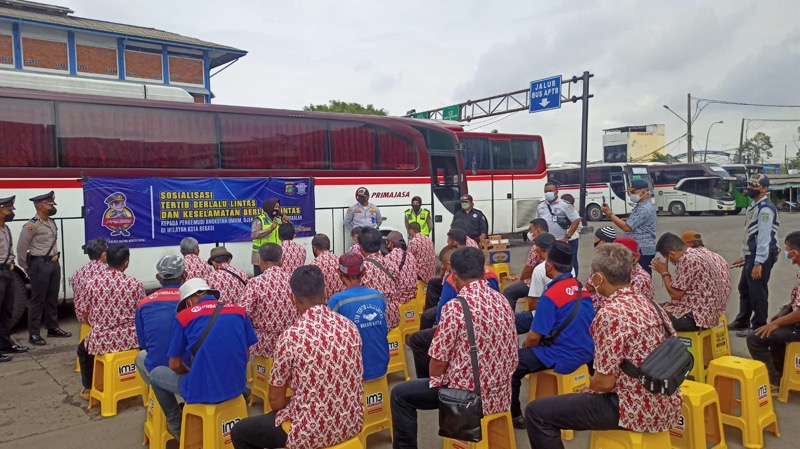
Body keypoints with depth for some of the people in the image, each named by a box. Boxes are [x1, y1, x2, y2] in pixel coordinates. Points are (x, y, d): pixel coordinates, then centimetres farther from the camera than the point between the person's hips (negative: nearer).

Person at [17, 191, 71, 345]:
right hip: (40, 265, -8)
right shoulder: (32, 225, -14)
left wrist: (54, 259, 13)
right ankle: (33, 334, 6)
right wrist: (26, 267, -4)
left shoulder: (51, 222, 11)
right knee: (37, 300, -1)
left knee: (52, 298, 14)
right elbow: (21, 247, -11)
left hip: (54, 263, 8)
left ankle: (53, 328, 25)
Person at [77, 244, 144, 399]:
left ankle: (89, 389, 37)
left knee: (83, 348, 34)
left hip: (101, 340, 0)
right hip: (130, 339, 0)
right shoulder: (135, 284, -8)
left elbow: (87, 318, 3)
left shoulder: (94, 283, -6)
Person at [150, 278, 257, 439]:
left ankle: (178, 427, 34)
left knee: (156, 374, 25)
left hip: (202, 392, -5)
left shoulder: (183, 316, -2)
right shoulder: (239, 311, 7)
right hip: (237, 387, 5)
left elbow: (175, 365, 3)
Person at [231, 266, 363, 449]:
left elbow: (276, 401, -9)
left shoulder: (292, 336, -20)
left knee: (239, 431, 18)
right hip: (351, 423, 6)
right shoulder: (349, 326, -3)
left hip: (312, 432, -6)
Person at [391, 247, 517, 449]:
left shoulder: (455, 307, -21)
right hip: (499, 393, 7)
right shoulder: (502, 300, 0)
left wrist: (435, 381, 5)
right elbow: (511, 356, 9)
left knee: (400, 395, 9)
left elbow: (439, 362, -16)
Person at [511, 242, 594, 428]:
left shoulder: (550, 295, -20)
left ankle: (514, 415, 14)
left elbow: (534, 337, -18)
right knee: (531, 352, 30)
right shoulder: (582, 288, 3)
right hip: (585, 353, 8)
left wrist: (525, 348, 5)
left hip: (561, 360, -8)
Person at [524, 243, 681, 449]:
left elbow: (604, 382, -20)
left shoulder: (610, 313, -21)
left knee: (537, 412, -5)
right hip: (665, 407, 9)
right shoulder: (650, 305, 5)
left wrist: (587, 389, 3)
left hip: (635, 410, -9)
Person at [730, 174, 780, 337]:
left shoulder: (765, 208, -17)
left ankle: (758, 327, 12)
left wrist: (758, 263, -23)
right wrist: (743, 255, 21)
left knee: (757, 293, 0)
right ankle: (742, 321, 34)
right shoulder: (753, 206, 15)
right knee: (744, 289, 20)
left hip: (761, 257, -10)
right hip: (751, 255, 10)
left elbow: (764, 237, -21)